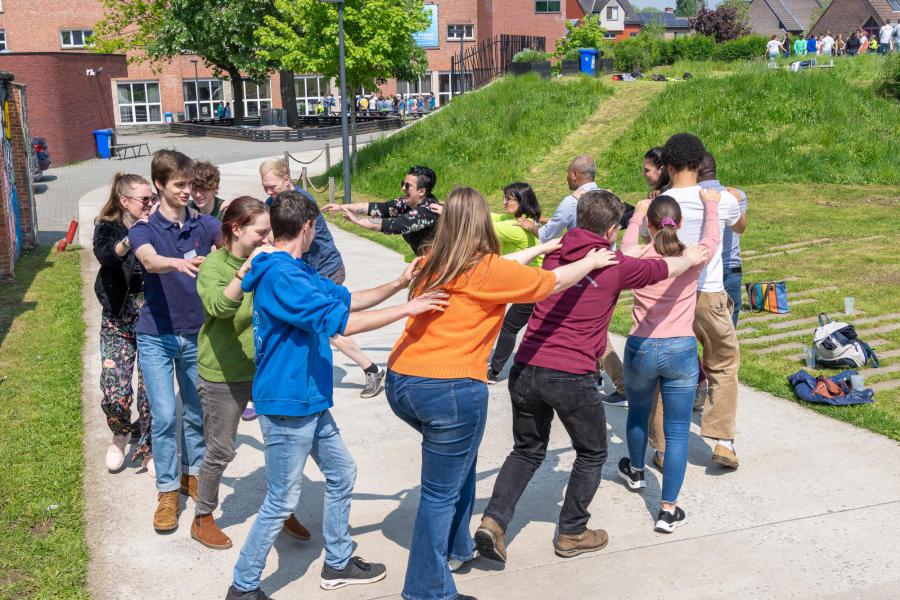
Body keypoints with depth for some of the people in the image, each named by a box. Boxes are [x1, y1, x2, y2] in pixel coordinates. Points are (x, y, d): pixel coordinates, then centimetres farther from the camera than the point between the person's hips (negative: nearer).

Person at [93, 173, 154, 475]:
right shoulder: (107, 228, -3)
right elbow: (105, 255, -27)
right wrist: (133, 237, -43)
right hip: (118, 319, -1)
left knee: (152, 390, 2)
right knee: (115, 393, -6)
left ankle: (147, 450, 23)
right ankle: (121, 434, 26)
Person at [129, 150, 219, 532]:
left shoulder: (204, 224, -1)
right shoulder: (144, 230, -8)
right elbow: (150, 260, -30)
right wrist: (179, 263, -51)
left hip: (196, 333, 3)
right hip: (157, 336, -2)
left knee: (196, 411, 13)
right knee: (164, 416, -4)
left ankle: (191, 473, 32)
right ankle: (168, 492, 10)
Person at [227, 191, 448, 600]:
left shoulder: (298, 271, 11)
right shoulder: (281, 277, -23)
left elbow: (347, 299, 17)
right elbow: (339, 321, -28)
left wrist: (398, 285, 7)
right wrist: (406, 309, -21)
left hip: (309, 401, 11)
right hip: (286, 405, -11)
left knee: (341, 473, 19)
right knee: (281, 502, 0)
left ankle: (338, 563, 35)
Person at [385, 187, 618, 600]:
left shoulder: (433, 264, 9)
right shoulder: (487, 270, -9)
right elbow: (553, 283, 5)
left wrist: (542, 248, 34)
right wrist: (592, 261, 23)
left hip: (400, 381, 8)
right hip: (450, 390, -8)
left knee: (459, 460, 29)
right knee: (441, 494, 4)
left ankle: (455, 548, 38)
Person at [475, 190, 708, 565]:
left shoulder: (555, 254, 10)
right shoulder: (616, 266, -2)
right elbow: (665, 268, 17)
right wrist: (693, 257, 38)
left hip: (526, 369, 5)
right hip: (571, 378, -4)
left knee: (528, 450, 22)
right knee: (592, 454, 20)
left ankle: (493, 520, 6)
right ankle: (572, 534, 28)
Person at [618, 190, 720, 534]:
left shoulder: (637, 257, -5)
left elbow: (627, 243, 21)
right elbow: (712, 237, 19)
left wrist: (636, 216, 38)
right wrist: (710, 204, 35)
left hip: (641, 349, 1)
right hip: (681, 351, -1)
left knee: (638, 413, 27)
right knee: (677, 431, 5)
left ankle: (635, 471, 52)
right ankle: (668, 510, 4)